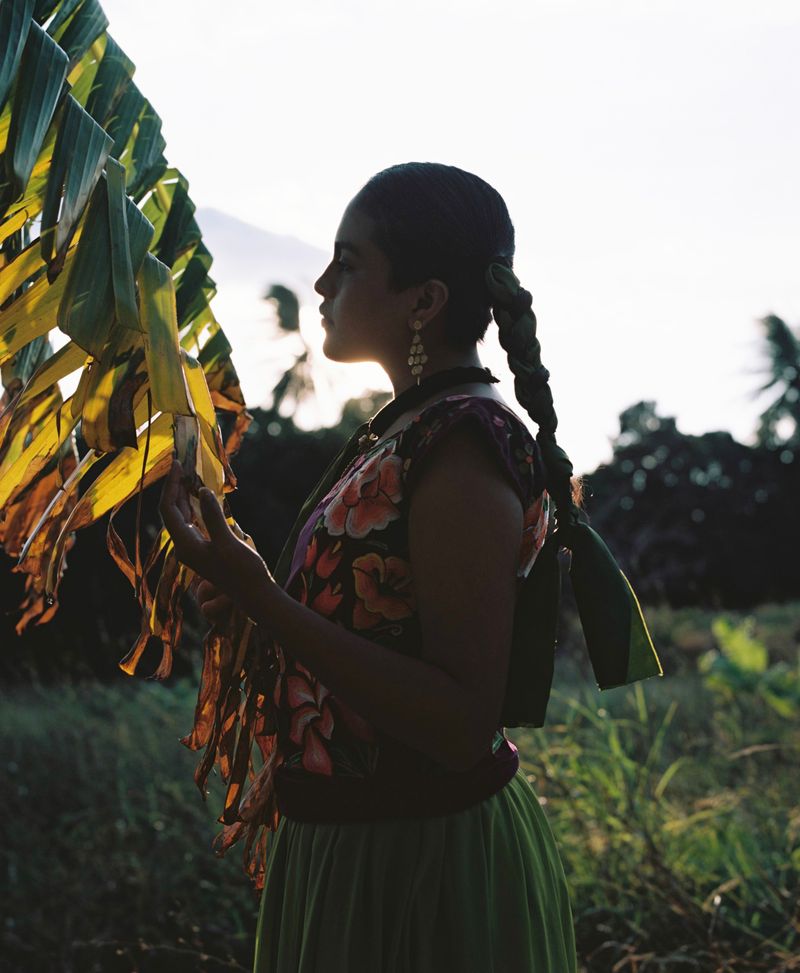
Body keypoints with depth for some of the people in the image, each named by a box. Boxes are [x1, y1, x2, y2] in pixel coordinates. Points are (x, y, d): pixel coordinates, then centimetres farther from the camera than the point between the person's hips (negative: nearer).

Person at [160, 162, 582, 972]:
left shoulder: (461, 454, -23)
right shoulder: (413, 429, 7)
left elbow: (461, 725, -27)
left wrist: (265, 602, -29)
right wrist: (260, 600, 8)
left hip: (421, 875, -9)